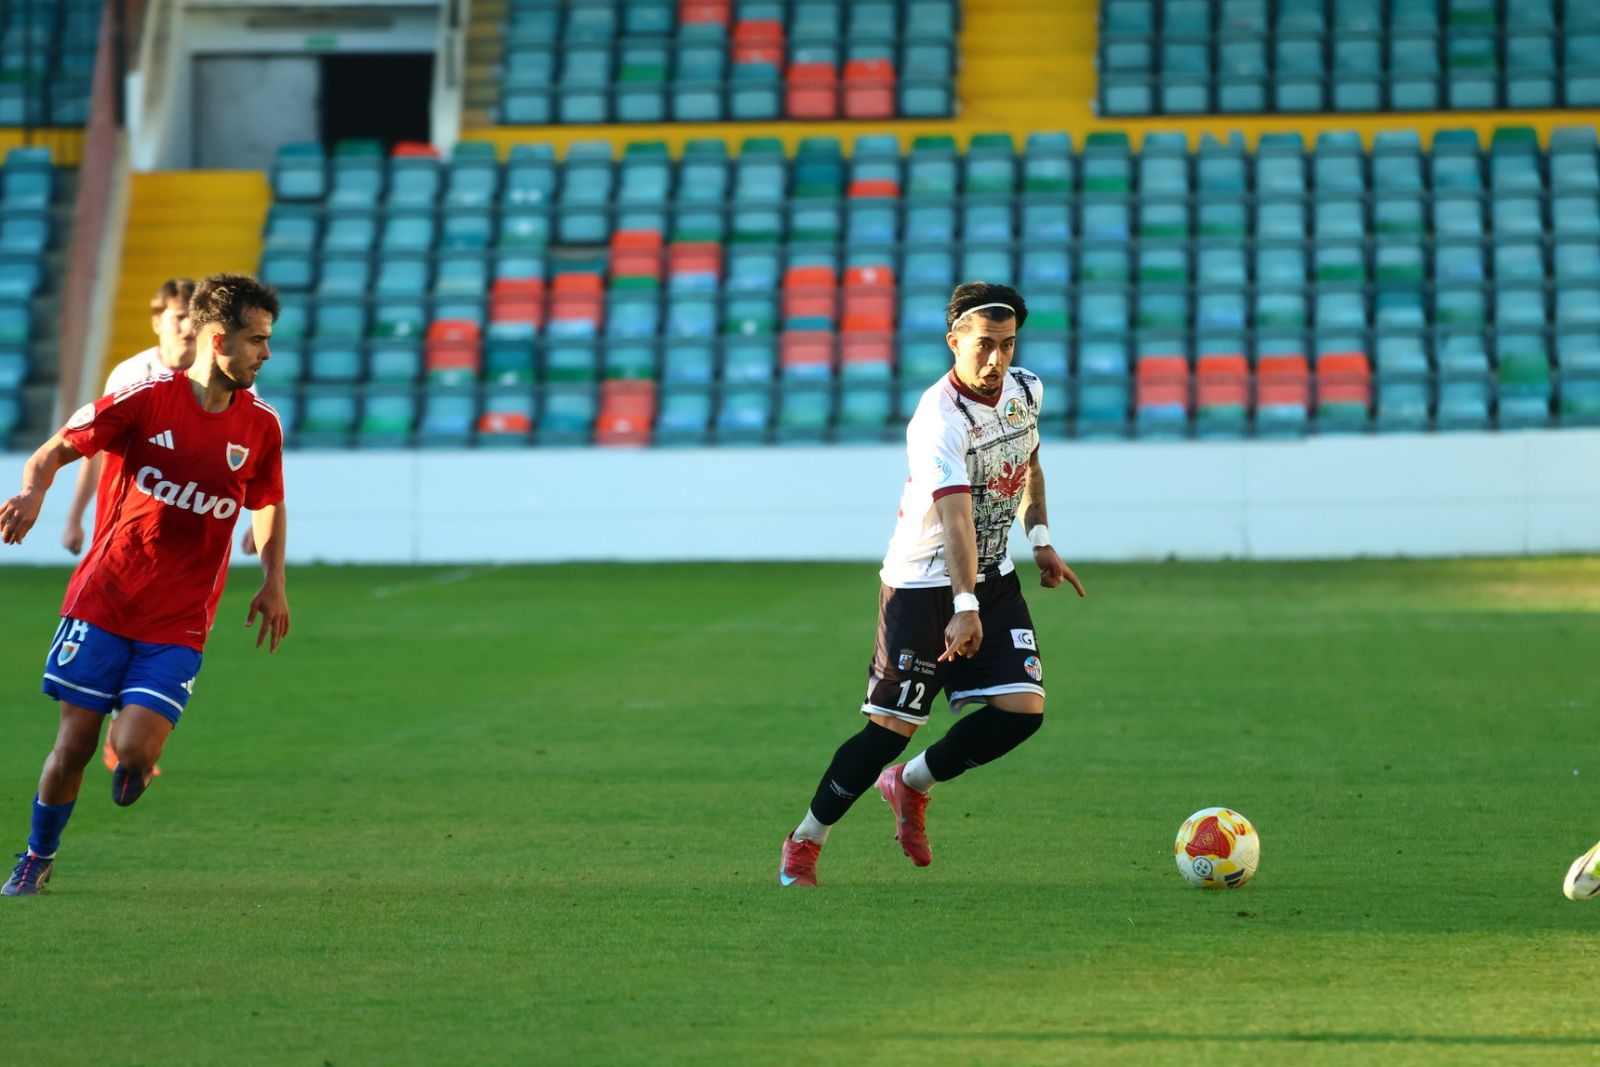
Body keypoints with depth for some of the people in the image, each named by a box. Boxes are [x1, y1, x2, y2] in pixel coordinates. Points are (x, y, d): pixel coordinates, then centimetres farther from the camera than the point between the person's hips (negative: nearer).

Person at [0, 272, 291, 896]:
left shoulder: (260, 427, 1)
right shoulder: (147, 400, -8)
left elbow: (269, 505, 20)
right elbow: (54, 452, -2)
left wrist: (273, 582, 7)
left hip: (180, 623, 2)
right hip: (102, 604, -1)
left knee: (134, 753, -14)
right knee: (73, 746, -1)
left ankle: (133, 760, 24)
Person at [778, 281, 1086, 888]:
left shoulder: (1025, 390, -1)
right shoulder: (939, 419, -25)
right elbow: (956, 515, -38)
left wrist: (1039, 538, 16)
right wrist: (964, 608, -48)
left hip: (994, 580, 7)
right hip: (923, 586, -7)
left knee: (1022, 709, -7)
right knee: (893, 725, -8)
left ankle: (911, 785, 17)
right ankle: (804, 843, 10)